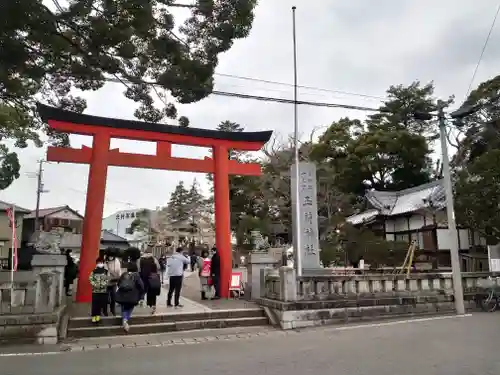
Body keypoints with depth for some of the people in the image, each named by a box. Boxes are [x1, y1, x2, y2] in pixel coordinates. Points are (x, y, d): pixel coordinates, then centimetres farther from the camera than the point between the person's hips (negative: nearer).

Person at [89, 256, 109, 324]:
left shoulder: (106, 271, 4)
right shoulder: (93, 271, 3)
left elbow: (108, 280, 0)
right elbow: (91, 280, -2)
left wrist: (103, 284, -16)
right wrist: (95, 285, -16)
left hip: (104, 290, 1)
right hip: (95, 290, -1)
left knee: (103, 303, 2)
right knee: (95, 304, -1)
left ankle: (98, 316, 14)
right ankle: (94, 316, 8)